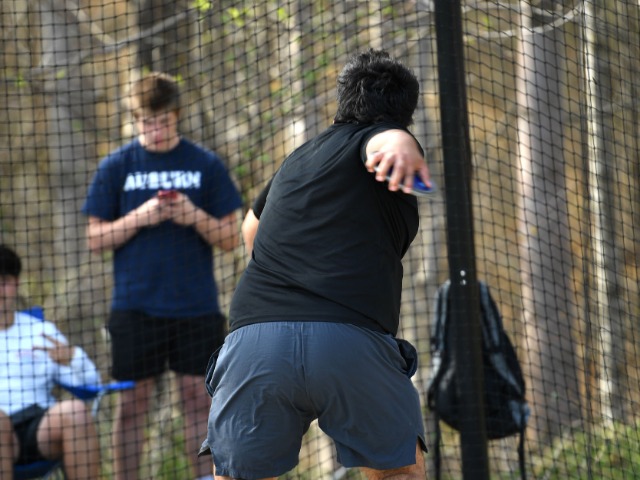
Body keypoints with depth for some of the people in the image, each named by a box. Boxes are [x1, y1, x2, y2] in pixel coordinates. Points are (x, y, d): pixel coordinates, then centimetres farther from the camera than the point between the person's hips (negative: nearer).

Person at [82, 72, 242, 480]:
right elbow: (96, 238, 3)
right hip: (135, 305, 0)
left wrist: (196, 218, -14)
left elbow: (231, 239, 4)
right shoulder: (116, 167, 4)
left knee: (199, 397, 1)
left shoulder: (206, 165, 4)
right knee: (133, 401, 2)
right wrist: (139, 218, -13)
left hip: (197, 307, 0)